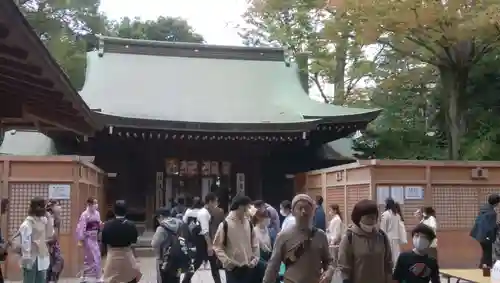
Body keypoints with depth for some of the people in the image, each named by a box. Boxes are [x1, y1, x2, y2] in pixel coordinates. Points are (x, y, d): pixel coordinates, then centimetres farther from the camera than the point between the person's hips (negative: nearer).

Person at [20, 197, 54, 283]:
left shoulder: (43, 221, 9)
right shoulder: (27, 223, -12)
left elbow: (49, 235, 12)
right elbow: (25, 241, -16)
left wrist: (47, 219, 5)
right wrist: (26, 258, -20)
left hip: (42, 258, 8)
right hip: (32, 259, -7)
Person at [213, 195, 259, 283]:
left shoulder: (248, 224, 5)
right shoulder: (225, 224, -11)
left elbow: (254, 243, 14)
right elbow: (217, 246, -7)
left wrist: (255, 258, 2)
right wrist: (226, 260, -17)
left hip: (248, 267, 5)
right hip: (233, 268, -5)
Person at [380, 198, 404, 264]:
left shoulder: (385, 214, -11)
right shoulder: (397, 215, 8)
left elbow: (383, 229, -9)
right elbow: (399, 228, 12)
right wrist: (400, 239, 16)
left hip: (388, 238, -6)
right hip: (396, 239, 6)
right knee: (396, 256, 8)